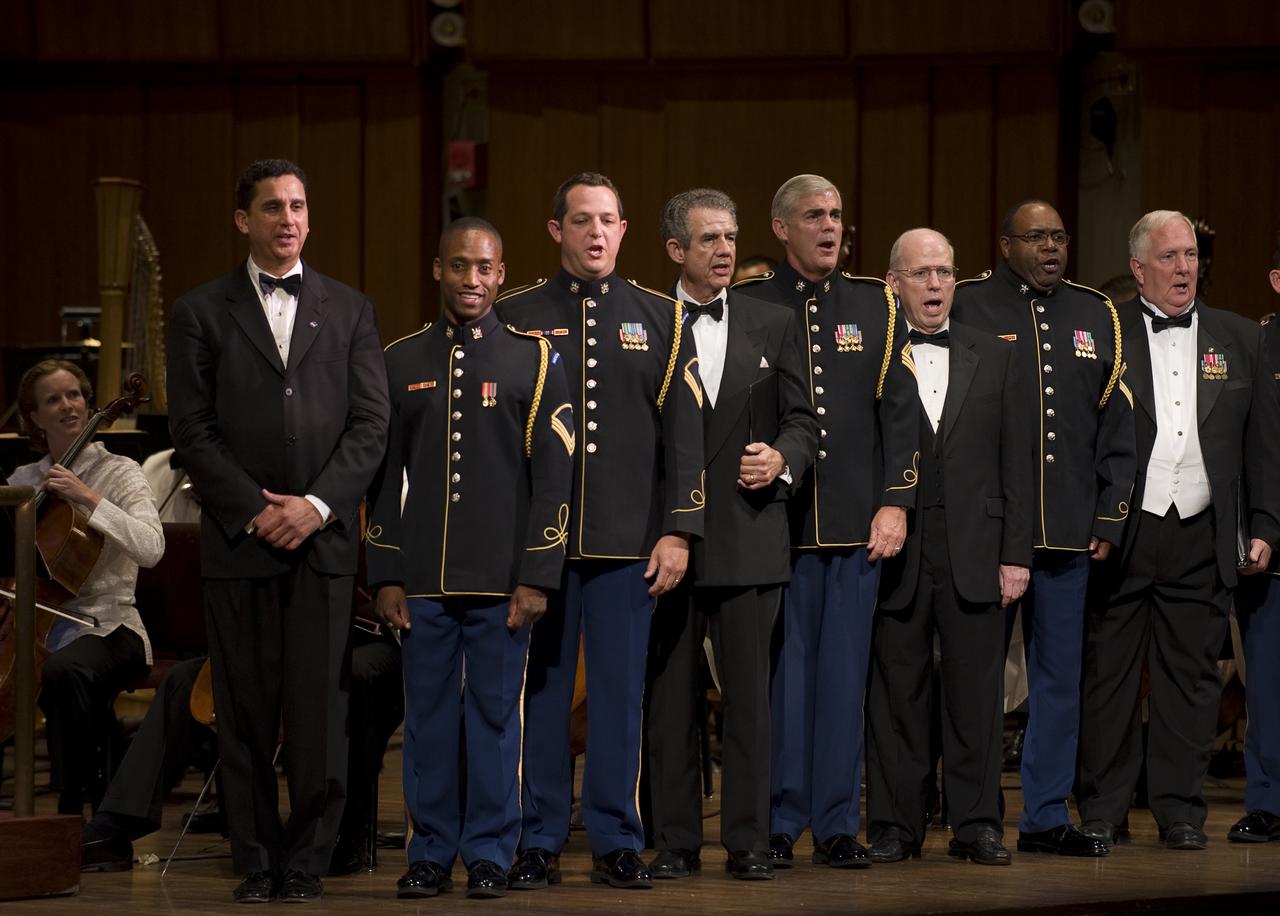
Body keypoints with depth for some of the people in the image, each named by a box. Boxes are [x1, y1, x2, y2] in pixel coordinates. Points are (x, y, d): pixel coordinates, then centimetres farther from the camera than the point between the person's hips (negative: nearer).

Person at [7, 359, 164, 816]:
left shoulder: (118, 472, 1)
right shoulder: (23, 480, 14)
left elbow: (151, 548, -16)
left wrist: (87, 498, -20)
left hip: (106, 626, -4)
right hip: (37, 624, 4)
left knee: (63, 670, -38)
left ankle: (72, 803, -26)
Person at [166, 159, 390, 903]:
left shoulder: (350, 310, 12)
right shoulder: (201, 313, 7)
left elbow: (371, 424, 5)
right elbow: (193, 429, 1)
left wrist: (317, 505, -8)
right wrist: (254, 509, -9)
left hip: (324, 537, 1)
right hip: (239, 537, -1)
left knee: (321, 710, -4)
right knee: (246, 715, 2)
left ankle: (305, 863, 5)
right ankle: (257, 867, 9)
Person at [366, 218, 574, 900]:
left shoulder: (533, 360, 3)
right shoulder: (401, 363, 9)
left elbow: (553, 477, 0)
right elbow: (384, 476, 10)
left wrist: (536, 578, -7)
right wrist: (386, 576, 3)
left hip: (502, 582, -2)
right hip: (423, 581, 2)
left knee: (496, 715, 2)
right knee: (428, 716, 5)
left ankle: (490, 852, 10)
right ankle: (431, 852, 13)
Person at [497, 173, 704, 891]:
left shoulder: (661, 320, 9)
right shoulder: (517, 317, 6)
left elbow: (684, 433, 5)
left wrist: (678, 532, -2)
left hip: (629, 542, 1)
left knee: (621, 693, 3)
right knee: (541, 691, 3)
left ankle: (617, 843, 10)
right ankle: (540, 843, 11)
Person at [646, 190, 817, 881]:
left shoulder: (774, 324, 11)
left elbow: (802, 420, 10)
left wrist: (783, 460, -11)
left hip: (749, 535, 1)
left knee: (748, 692, 0)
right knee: (670, 693, 3)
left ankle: (748, 839, 6)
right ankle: (675, 841, 9)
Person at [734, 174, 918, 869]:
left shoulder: (876, 305, 10)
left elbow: (898, 409, 7)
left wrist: (895, 501, -1)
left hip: (857, 521, 2)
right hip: (776, 519, -2)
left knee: (845, 673, 4)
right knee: (780, 672, 1)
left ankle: (837, 824, 10)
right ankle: (778, 824, 8)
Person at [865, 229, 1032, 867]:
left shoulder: (993, 358, 11)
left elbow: (1015, 463, 9)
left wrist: (1016, 554, 2)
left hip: (975, 553, 2)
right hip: (894, 552, -2)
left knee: (977, 692, 3)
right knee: (896, 695, 3)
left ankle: (977, 824, 10)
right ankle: (896, 825, 11)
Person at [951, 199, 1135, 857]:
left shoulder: (1096, 316, 13)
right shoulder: (965, 306, 0)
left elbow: (1116, 426, 13)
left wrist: (1110, 517, 6)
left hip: (1067, 531, 4)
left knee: (1059, 677, 7)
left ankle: (1046, 816, 14)